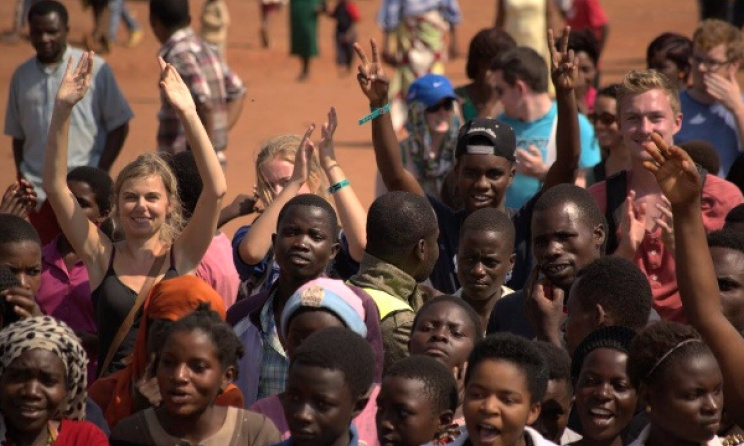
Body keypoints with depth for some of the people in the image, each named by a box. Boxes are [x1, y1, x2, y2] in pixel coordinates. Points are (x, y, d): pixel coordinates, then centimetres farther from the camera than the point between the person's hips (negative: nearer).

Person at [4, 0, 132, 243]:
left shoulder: (94, 69, -2)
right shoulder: (22, 76, 10)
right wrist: (22, 179, 6)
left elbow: (119, 126, 1)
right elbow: (17, 135, 16)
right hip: (38, 192, 4)